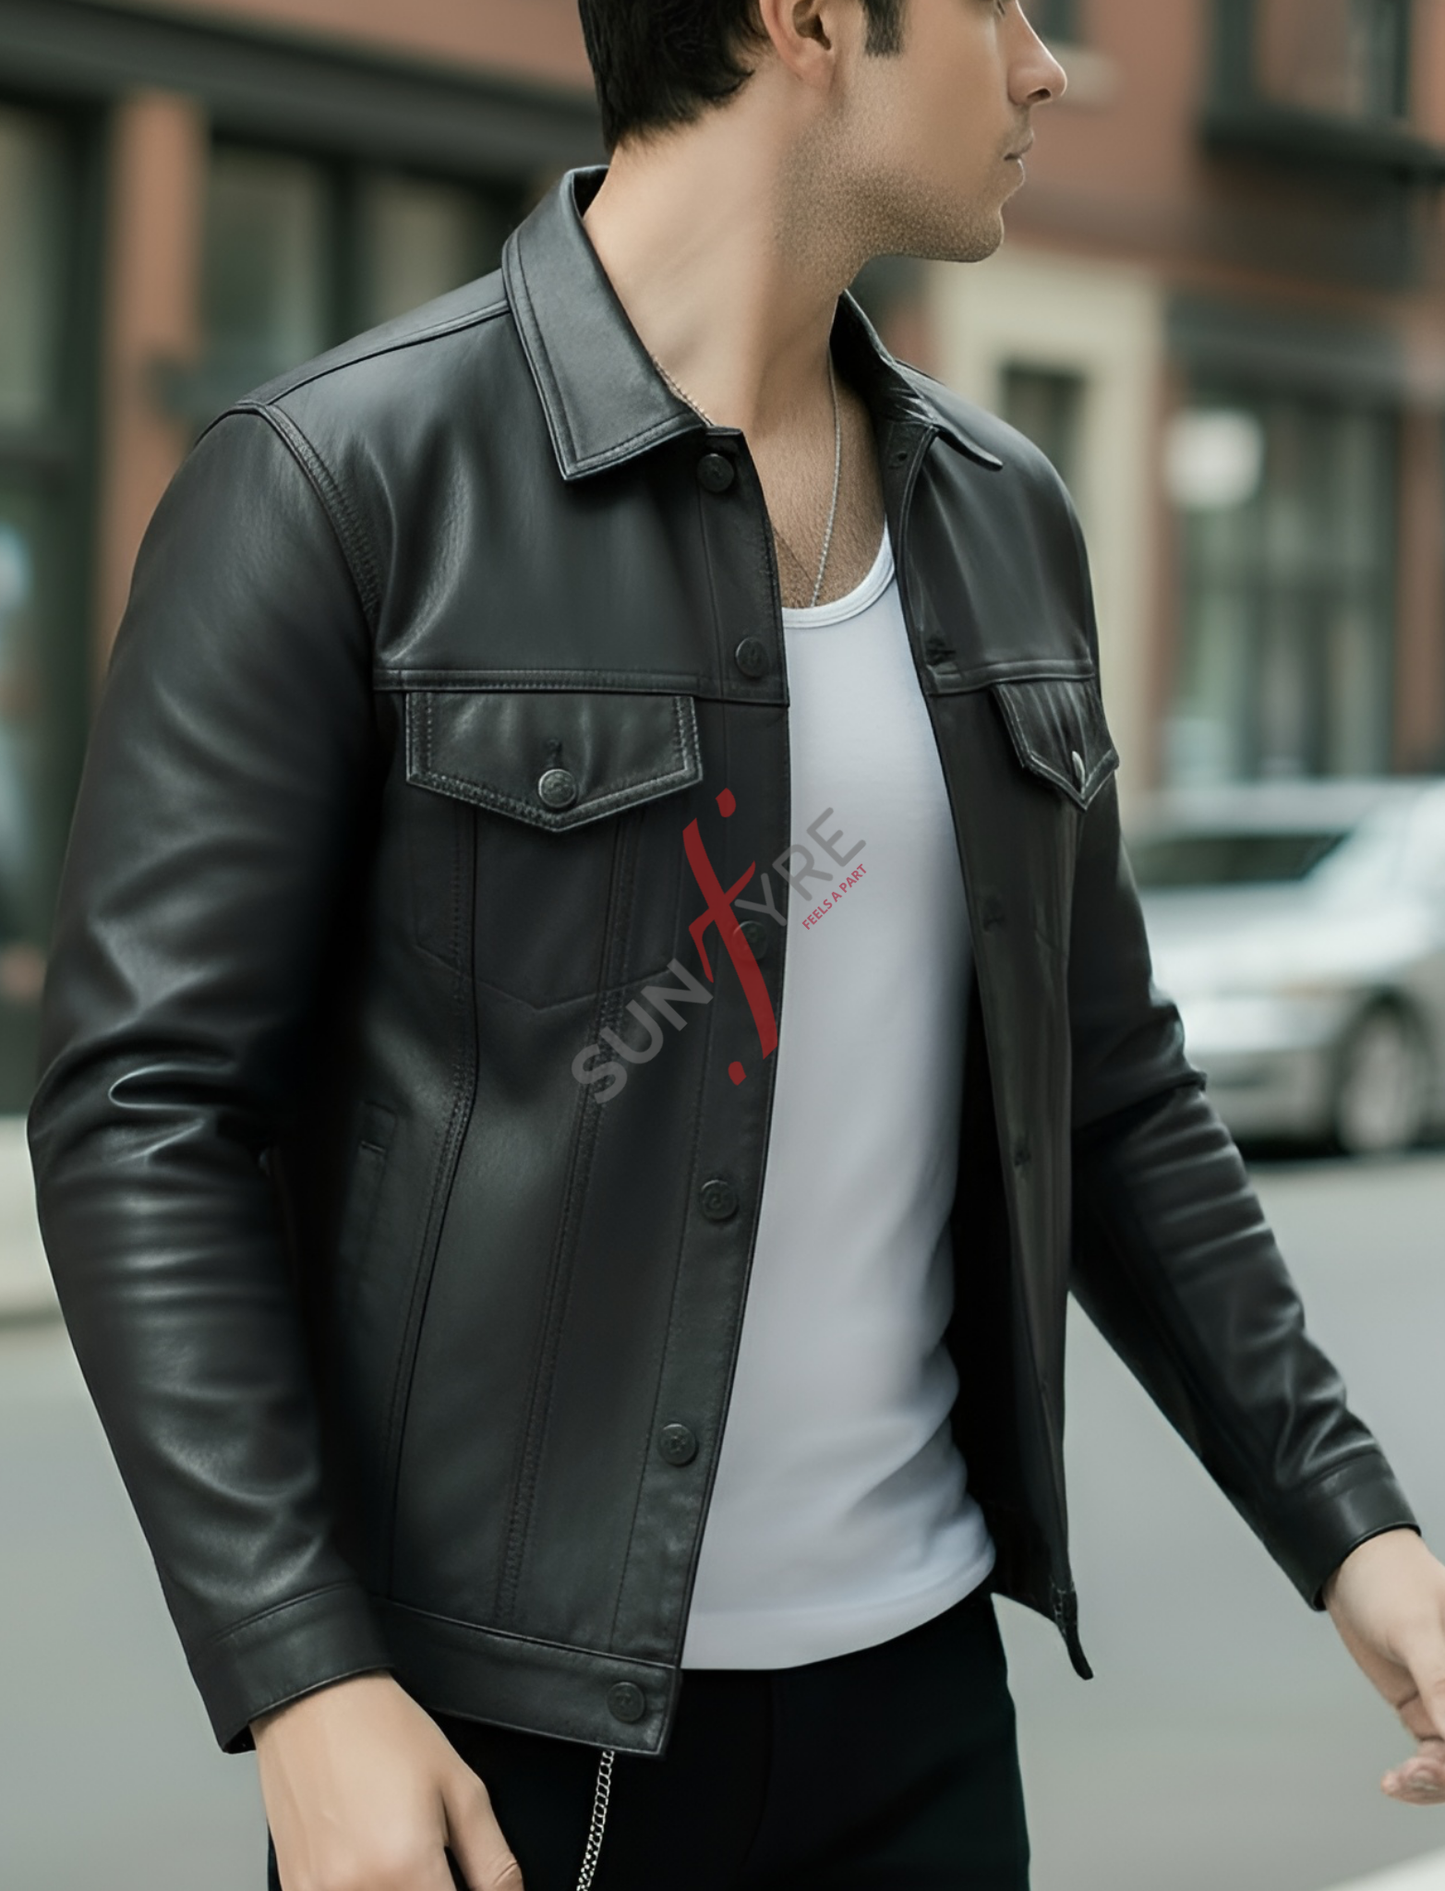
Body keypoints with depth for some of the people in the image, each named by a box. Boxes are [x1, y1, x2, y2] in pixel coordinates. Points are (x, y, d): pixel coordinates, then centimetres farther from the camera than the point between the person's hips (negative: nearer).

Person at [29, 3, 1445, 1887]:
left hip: (915, 1675, 6)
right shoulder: (336, 486, -10)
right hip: (493, 1724, -5)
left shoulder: (1004, 519, 9)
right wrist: (302, 1688, -19)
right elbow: (143, 1111, -12)